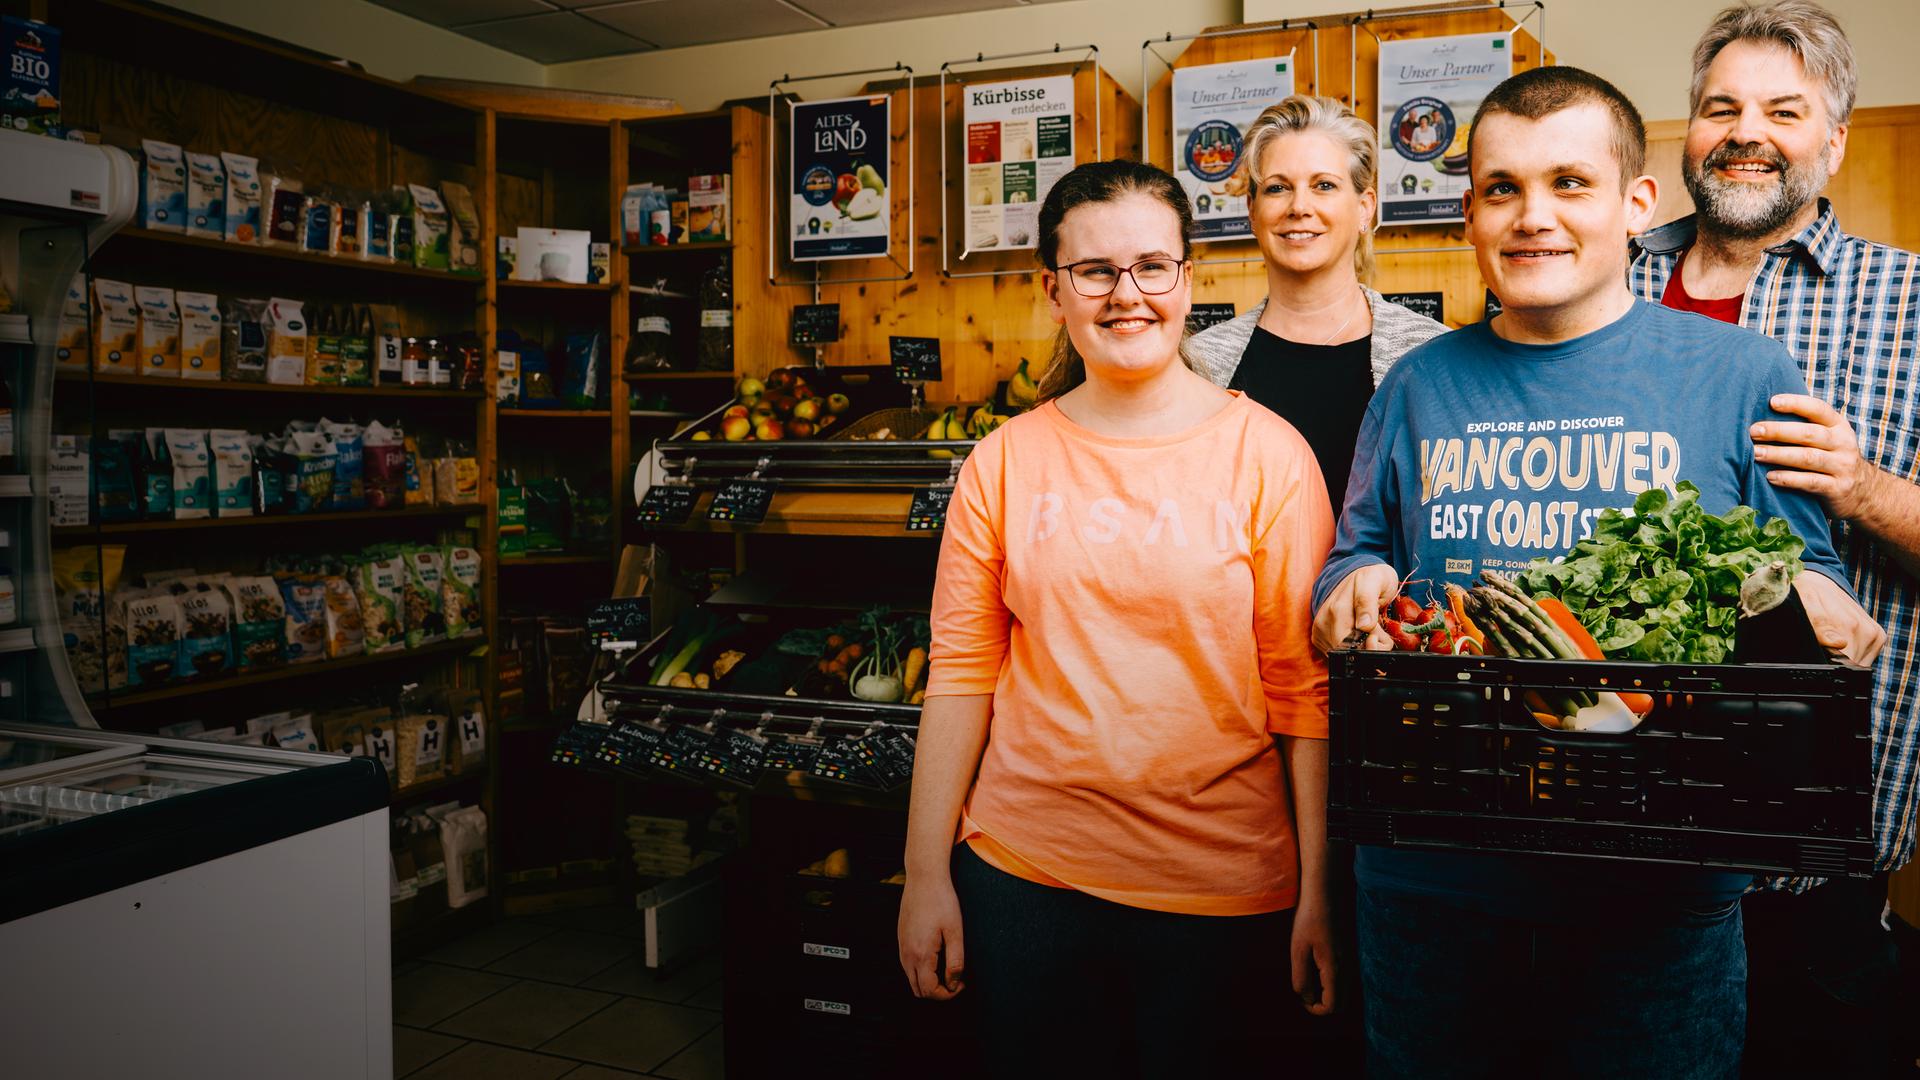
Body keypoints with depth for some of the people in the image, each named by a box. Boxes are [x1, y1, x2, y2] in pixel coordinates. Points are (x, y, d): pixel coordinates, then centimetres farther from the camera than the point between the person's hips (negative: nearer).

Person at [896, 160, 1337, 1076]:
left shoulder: (1266, 453, -4)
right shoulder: (1006, 461, 1)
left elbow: (1304, 681, -5)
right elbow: (962, 672, 2)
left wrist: (1319, 888, -7)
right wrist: (926, 874, 2)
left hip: (1223, 885, -1)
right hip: (1025, 866, 2)